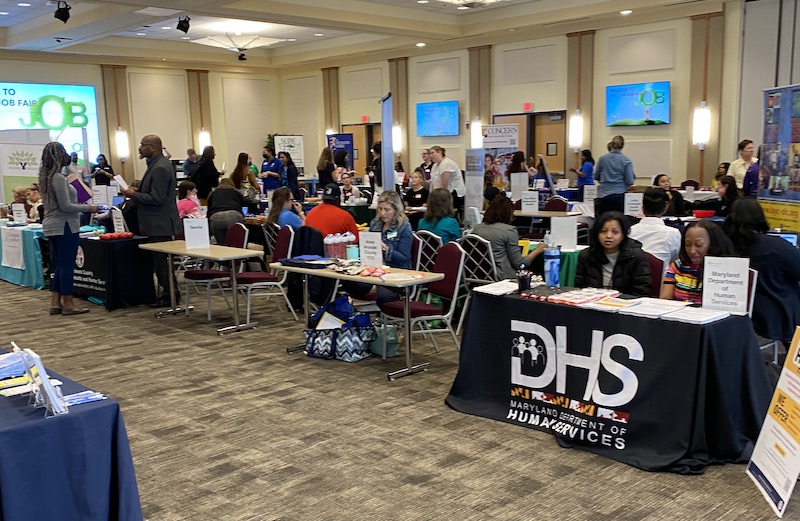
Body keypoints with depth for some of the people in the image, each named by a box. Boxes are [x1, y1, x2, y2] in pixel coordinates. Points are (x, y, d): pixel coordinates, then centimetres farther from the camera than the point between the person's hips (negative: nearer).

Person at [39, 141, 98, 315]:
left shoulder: (45, 177, 10)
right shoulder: (58, 178, -18)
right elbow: (65, 206, -20)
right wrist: (88, 208, -13)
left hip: (51, 224, 10)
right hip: (64, 226, -10)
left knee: (59, 266, 14)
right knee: (67, 265, -2)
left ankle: (55, 303, 15)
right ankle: (68, 304, 3)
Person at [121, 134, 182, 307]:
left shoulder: (160, 168, -20)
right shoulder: (157, 164, 13)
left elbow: (156, 199, -24)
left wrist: (133, 195, -15)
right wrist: (138, 190, 11)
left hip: (159, 224, -11)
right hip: (158, 223, 11)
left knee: (161, 260, -3)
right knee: (160, 260, 15)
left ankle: (170, 294, 6)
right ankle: (170, 292, 23)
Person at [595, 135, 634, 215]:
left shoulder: (602, 158, 1)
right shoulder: (626, 160, -5)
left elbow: (596, 177, 10)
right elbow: (630, 181, -7)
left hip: (603, 194, 2)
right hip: (619, 195, -2)